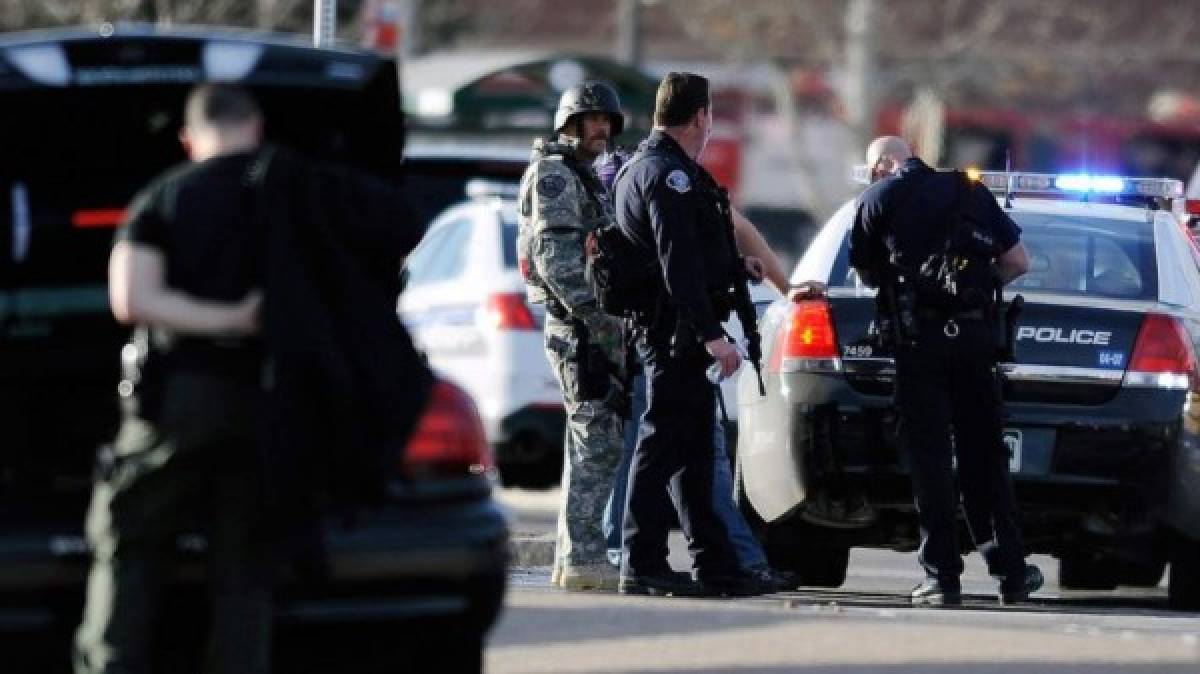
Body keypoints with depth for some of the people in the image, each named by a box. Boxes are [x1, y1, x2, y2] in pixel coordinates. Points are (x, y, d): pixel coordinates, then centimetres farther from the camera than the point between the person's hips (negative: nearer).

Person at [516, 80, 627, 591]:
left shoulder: (588, 180, 23)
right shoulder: (554, 176, -8)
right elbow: (555, 255, -19)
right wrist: (600, 321, -24)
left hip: (594, 330, 10)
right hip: (579, 330, -10)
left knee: (591, 447, 11)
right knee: (597, 443, -14)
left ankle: (571, 558, 14)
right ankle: (582, 559, -16)